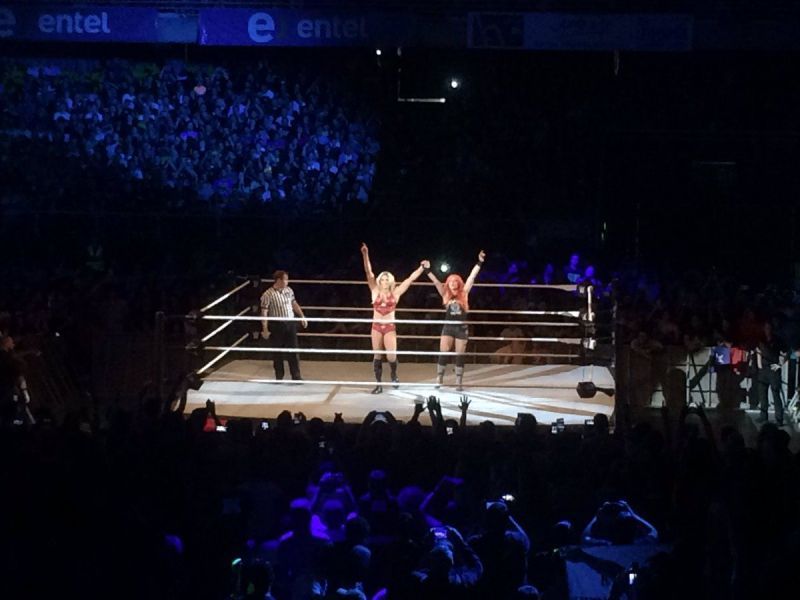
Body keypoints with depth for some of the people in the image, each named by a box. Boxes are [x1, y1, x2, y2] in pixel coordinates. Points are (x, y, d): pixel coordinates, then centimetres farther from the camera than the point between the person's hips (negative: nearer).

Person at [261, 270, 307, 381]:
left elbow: (294, 304, 18)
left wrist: (302, 317, 16)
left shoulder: (288, 290, 5)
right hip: (277, 326, -4)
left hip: (290, 323, 4)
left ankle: (296, 376, 6)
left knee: (293, 351, 2)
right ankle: (279, 377, 16)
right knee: (278, 353, 5)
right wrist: (265, 329, -16)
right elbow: (264, 312, -13)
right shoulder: (268, 295, -13)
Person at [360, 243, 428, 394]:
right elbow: (368, 273, -5)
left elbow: (411, 278, 3)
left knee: (391, 356, -8)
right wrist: (365, 255, -16)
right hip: (376, 326, 1)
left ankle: (394, 375, 23)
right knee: (377, 356, 3)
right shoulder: (375, 291, 3)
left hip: (390, 327, -1)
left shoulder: (396, 293, 3)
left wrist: (422, 268, 0)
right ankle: (379, 384, 10)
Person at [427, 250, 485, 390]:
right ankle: (439, 380, 4)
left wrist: (479, 263, -8)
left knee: (460, 356, 3)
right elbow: (436, 281, 0)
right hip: (448, 327, 1)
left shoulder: (464, 294, 2)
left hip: (461, 328, -1)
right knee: (443, 354, -4)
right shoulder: (445, 295, 4)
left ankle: (458, 383, 6)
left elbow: (472, 277, -3)